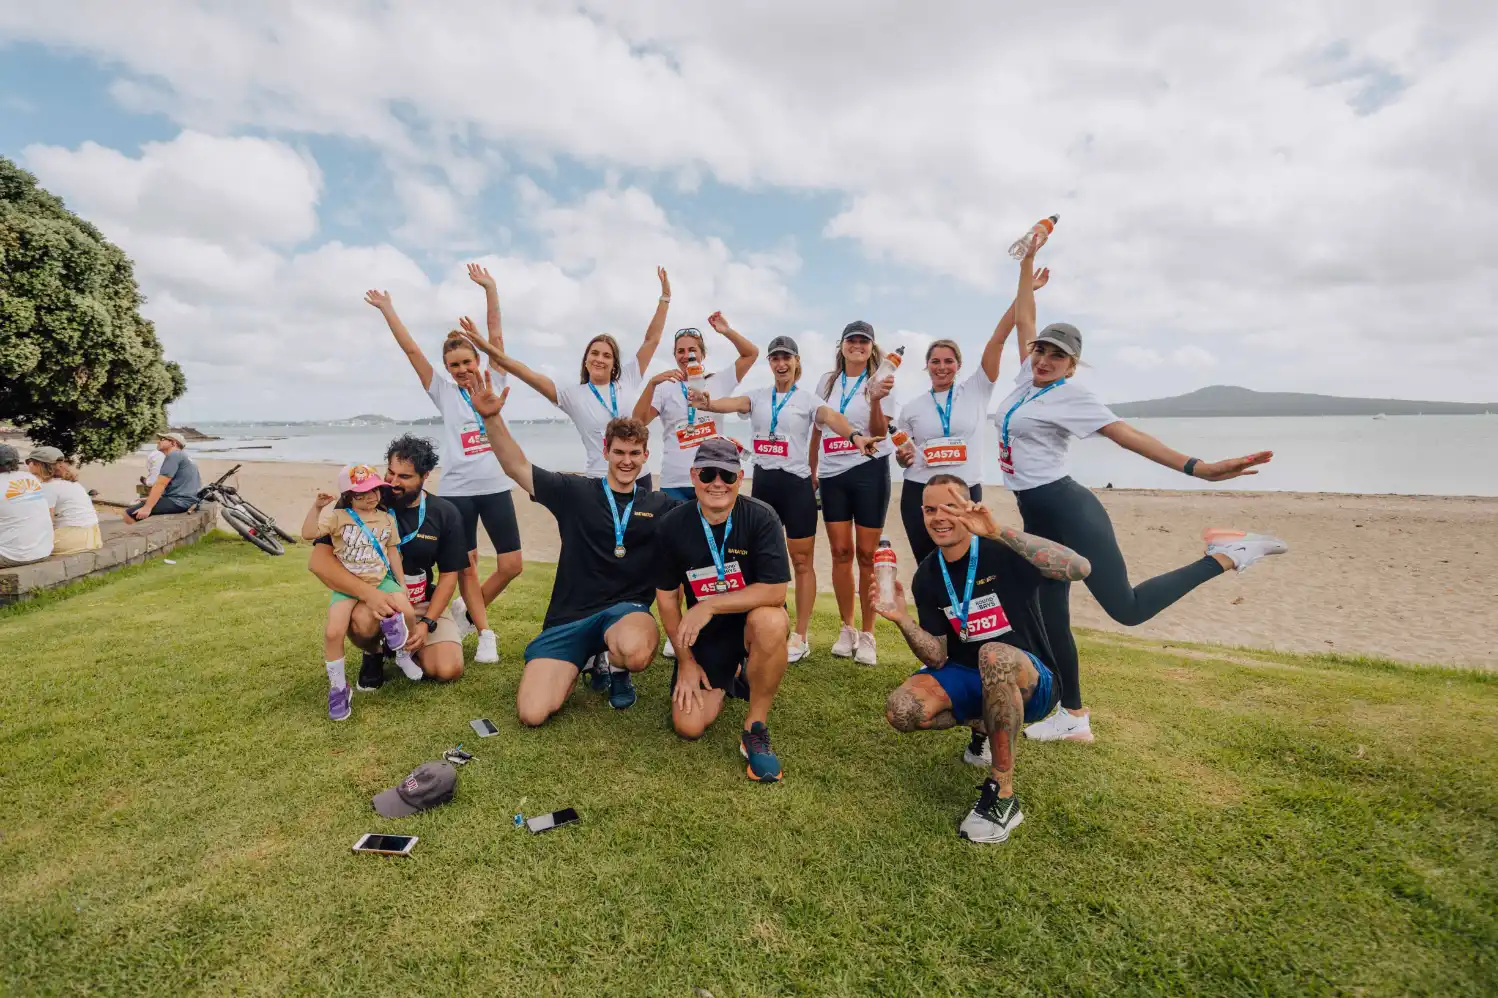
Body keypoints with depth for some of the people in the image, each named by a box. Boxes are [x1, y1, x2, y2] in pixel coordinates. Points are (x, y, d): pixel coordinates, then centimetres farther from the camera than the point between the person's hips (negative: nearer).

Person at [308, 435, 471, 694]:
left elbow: (449, 575, -1)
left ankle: (400, 644, 19)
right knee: (363, 621, -38)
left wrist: (426, 622, -13)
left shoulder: (445, 514, -7)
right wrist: (369, 593, -35)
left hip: (423, 603, 2)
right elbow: (318, 561, -21)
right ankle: (374, 653, 2)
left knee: (448, 669, -16)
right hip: (371, 597, -2)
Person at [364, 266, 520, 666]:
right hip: (456, 489, -1)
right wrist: (387, 310, 3)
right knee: (466, 565, 3)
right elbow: (411, 350, 4)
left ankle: (469, 611, 25)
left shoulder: (493, 383, 8)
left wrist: (490, 289, -1)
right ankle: (485, 634, 17)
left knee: (511, 565, 1)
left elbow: (496, 337, 2)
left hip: (496, 486, 1)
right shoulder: (444, 392, 6)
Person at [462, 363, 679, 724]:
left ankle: (613, 663, 2)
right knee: (532, 715, -12)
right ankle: (579, 663, 20)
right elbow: (517, 467, -3)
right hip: (569, 617, 1)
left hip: (626, 610, 0)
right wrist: (491, 418, -19)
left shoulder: (660, 506, 6)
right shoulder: (576, 492, 2)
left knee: (635, 651, -39)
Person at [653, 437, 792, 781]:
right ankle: (724, 682, 30)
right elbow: (667, 597, -2)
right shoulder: (671, 526, -11)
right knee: (688, 726, -6)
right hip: (704, 635, 3)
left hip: (752, 621, -2)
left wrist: (709, 605, -28)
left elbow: (775, 591, -25)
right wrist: (686, 662, -1)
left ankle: (755, 729, -15)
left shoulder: (761, 517, -19)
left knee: (771, 621, -38)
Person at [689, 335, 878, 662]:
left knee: (802, 561, 3)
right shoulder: (758, 397, 7)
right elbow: (734, 403, -14)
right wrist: (707, 404, -37)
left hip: (796, 484, -4)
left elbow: (833, 418, -23)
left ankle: (801, 637, 13)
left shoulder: (808, 400, -3)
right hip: (763, 482, 4)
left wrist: (855, 436, -45)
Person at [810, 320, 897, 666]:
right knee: (840, 552, 5)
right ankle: (846, 628, 18)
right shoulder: (827, 381, 11)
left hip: (869, 471, -3)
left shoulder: (879, 382, 0)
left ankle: (867, 635, 9)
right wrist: (811, 471, 16)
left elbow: (880, 433, -8)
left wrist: (876, 401, -24)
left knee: (867, 554, -1)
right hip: (832, 474, 4)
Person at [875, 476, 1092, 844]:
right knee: (901, 710, -23)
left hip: (1030, 681, -4)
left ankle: (1002, 796, -23)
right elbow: (937, 659, -4)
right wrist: (903, 621, -23)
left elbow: (1078, 567, -34)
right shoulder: (927, 577, -1)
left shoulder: (1003, 553, -15)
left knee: (995, 655, -40)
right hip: (969, 679, 5)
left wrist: (999, 531, -41)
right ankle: (982, 725, 10)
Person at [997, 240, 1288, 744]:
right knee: (1051, 620, 9)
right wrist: (1028, 260, 22)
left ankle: (1224, 554, 2)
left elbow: (1127, 434, -16)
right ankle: (1073, 717, 21)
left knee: (1126, 608, -15)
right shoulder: (1028, 377, 10)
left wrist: (1197, 467, -26)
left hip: (1067, 508, -7)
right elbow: (1023, 317, 20)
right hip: (1036, 518, 7)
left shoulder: (1071, 395, -8)